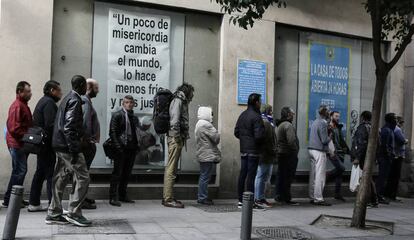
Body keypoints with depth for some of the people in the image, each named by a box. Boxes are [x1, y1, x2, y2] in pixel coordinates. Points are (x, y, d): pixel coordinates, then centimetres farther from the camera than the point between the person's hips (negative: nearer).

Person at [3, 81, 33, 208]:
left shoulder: (23, 105, 17)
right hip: (17, 144, -10)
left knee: (20, 170, 13)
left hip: (21, 144, 10)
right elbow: (14, 128, -20)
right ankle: (9, 200, 0)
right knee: (19, 170, -7)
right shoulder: (17, 106, -14)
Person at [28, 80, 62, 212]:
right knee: (51, 174, -9)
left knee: (40, 173, 15)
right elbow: (51, 124, -22)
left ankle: (34, 203, 22)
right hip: (47, 144, -10)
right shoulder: (49, 103, -13)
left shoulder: (43, 101, 19)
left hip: (41, 143, 10)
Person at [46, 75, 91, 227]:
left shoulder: (68, 99, 17)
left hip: (61, 145, 10)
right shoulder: (75, 100, -13)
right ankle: (74, 213, -1)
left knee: (61, 178, 13)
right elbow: (69, 126, -22)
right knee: (82, 177, -5)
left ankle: (54, 214, 19)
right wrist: (74, 149, -22)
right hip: (68, 146, -10)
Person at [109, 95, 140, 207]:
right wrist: (118, 147, -15)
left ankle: (123, 195, 21)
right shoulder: (117, 115, -2)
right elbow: (112, 132, -8)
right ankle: (113, 197, 1)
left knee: (127, 173, 11)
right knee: (117, 173, -3)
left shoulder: (134, 117, 16)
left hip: (131, 149, 6)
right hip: (121, 149, -6)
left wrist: (137, 146, 4)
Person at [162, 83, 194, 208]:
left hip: (177, 138, 10)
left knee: (171, 169, 13)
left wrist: (183, 136, 9)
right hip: (175, 138, -10)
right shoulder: (178, 101, -7)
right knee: (171, 169, -9)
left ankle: (167, 197, 20)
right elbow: (175, 120, -17)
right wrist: (177, 136, -18)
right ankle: (168, 199, -7)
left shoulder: (181, 101, 21)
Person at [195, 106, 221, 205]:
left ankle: (201, 196, 20)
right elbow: (216, 137, -18)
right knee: (205, 177, -5)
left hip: (202, 155, 10)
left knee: (203, 176, 15)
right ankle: (202, 197, -1)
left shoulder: (199, 124, 17)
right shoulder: (206, 125, -16)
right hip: (208, 155, -10)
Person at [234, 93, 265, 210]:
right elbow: (259, 135, -22)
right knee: (251, 176, -4)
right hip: (253, 151, -8)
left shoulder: (242, 115, 10)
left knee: (242, 174, 11)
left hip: (243, 150, 8)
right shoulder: (256, 117, -16)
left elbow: (236, 132, 11)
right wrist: (261, 141, -2)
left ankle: (241, 201, 17)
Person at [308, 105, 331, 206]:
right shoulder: (323, 123, -13)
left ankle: (312, 197, 15)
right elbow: (324, 140, -17)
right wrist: (330, 137, 3)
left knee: (313, 175, 10)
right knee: (320, 176, -5)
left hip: (312, 149, 9)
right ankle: (318, 199, -3)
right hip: (319, 151, -9)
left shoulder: (315, 122, 14)